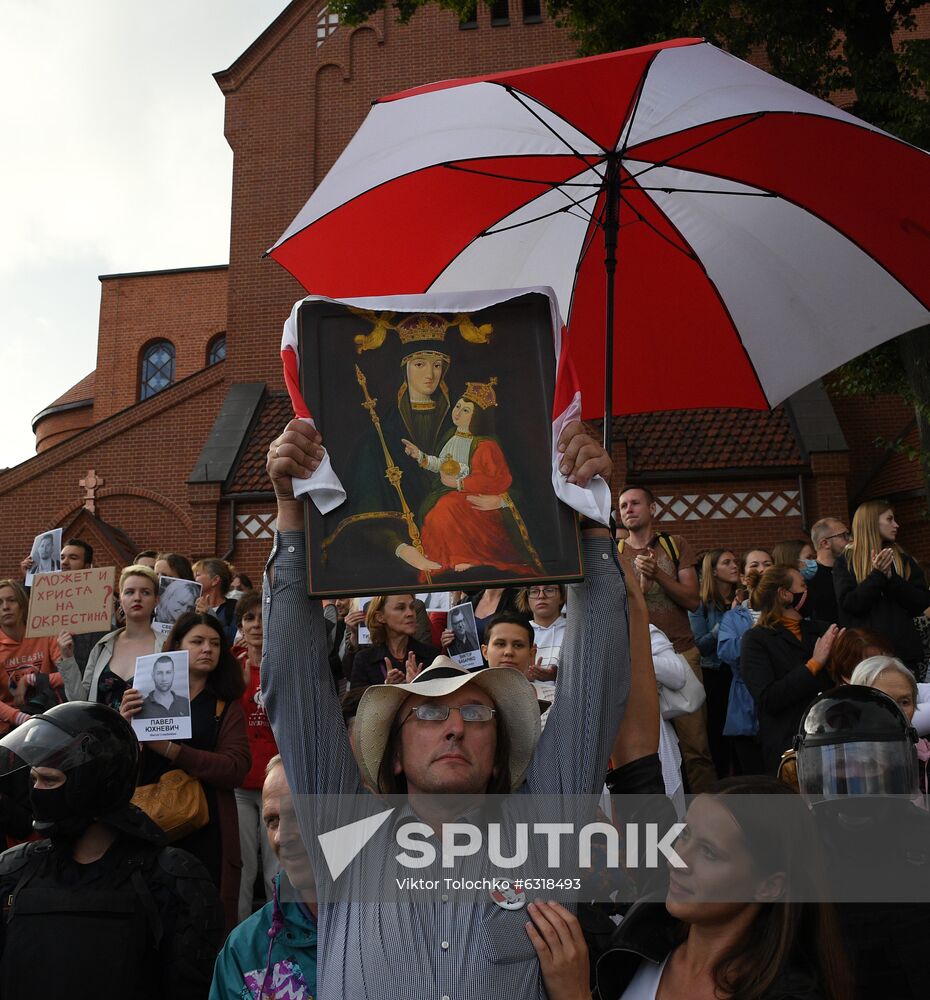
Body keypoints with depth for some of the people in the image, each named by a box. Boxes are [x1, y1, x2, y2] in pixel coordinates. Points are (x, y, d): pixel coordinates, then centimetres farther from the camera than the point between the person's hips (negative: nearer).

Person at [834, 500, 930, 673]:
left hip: (905, 651, 3)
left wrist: (891, 578, -11)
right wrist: (877, 575, -17)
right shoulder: (846, 562, 1)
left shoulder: (902, 559, 10)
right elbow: (848, 604, -11)